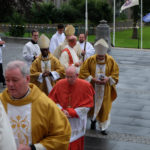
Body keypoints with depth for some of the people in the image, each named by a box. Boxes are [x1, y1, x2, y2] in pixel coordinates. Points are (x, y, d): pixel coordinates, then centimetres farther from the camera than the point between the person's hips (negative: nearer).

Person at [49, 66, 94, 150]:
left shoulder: (85, 85, -10)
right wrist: (61, 110, -15)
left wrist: (72, 112, -14)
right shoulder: (60, 84, -7)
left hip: (77, 121, -1)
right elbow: (53, 100, 3)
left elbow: (87, 105, -7)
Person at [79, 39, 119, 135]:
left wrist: (108, 79, -18)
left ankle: (103, 127, 18)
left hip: (105, 90, 0)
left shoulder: (111, 61, -6)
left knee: (104, 108, 5)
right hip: (92, 88, 0)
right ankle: (93, 119, 39)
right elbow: (83, 71, -5)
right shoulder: (90, 60, -9)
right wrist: (92, 79, -18)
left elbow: (115, 74, -1)